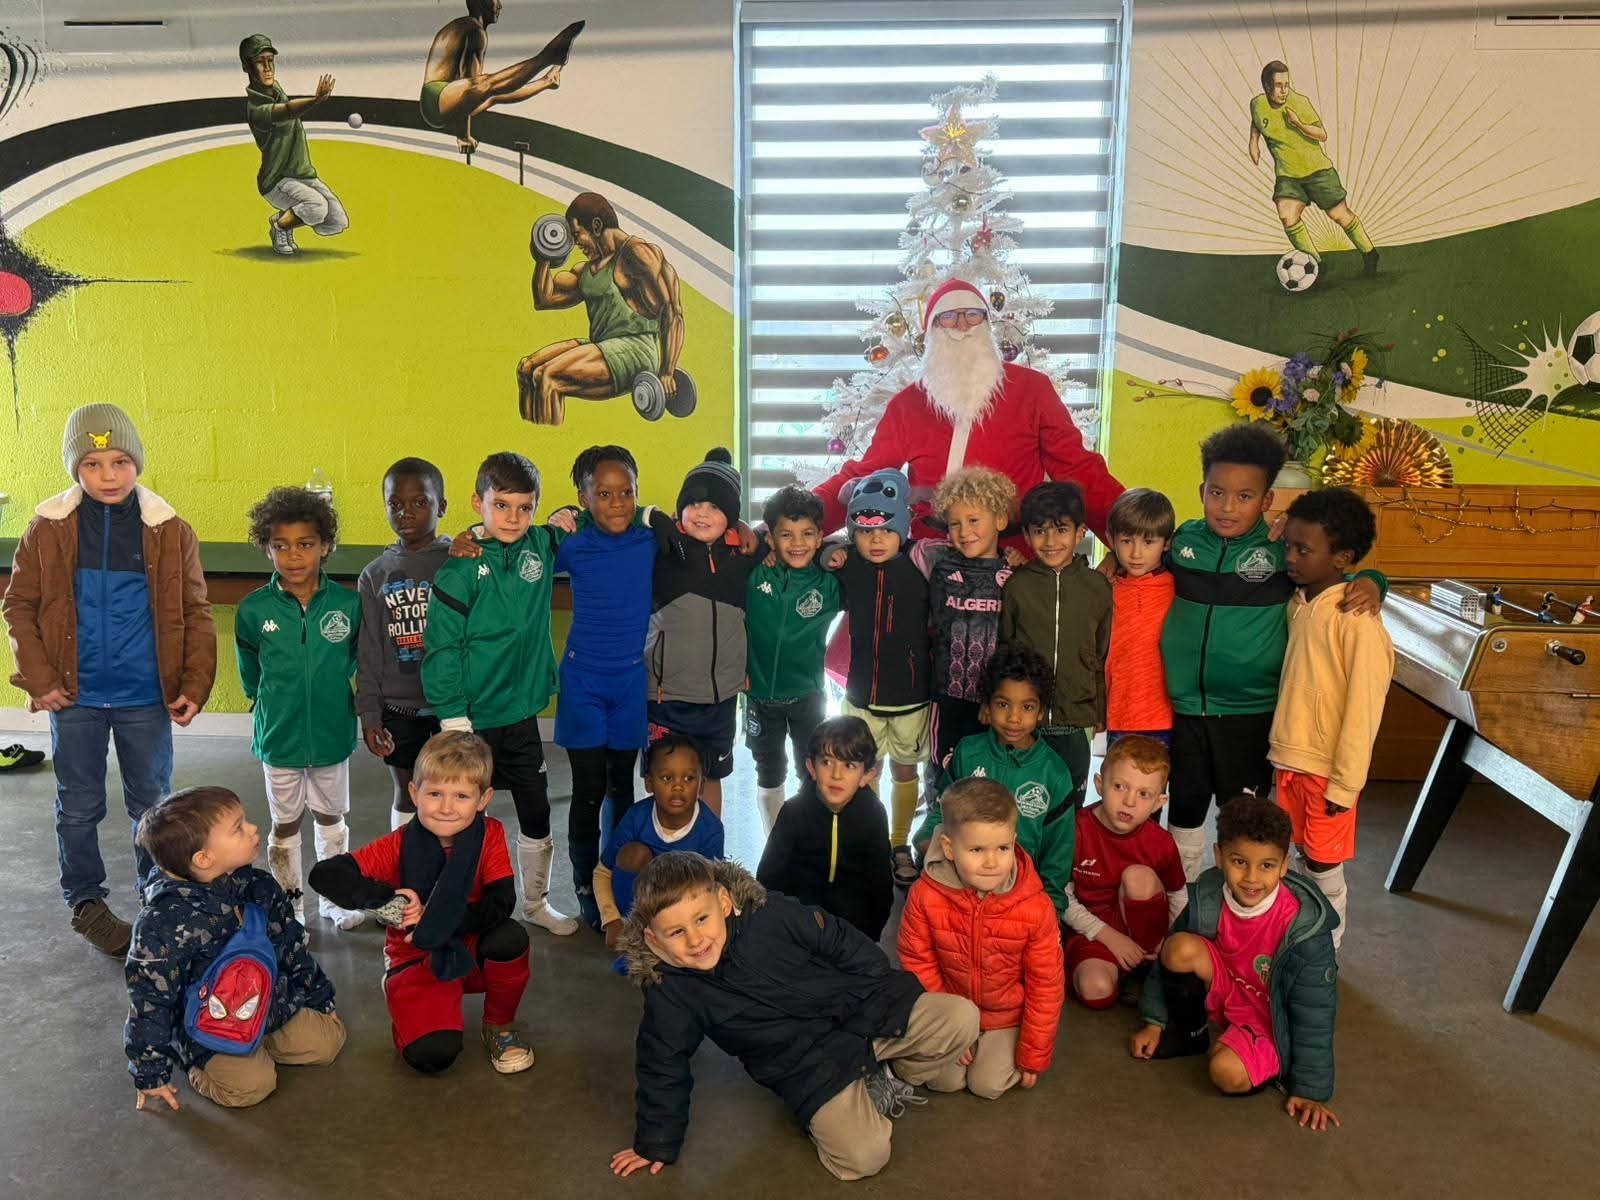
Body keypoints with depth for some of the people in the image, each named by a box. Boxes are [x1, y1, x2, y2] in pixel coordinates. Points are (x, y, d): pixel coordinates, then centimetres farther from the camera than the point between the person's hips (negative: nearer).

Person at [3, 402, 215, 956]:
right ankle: (85, 903, 30)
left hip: (147, 698, 0)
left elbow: (195, 612, -1)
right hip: (76, 699, 0)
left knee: (152, 804, 12)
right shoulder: (48, 529, -3)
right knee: (79, 807, 12)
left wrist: (195, 685, -8)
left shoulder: (170, 531, -4)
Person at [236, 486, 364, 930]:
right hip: (279, 738, 0)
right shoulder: (253, 610, -12)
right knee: (285, 826, 15)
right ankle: (289, 906, 31)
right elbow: (249, 669, 7)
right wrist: (267, 701, 12)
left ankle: (335, 899, 35)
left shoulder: (348, 604, -12)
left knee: (332, 820, 18)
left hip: (333, 734, 1)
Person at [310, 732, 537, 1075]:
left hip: (472, 952, 1)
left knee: (511, 937, -33)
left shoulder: (490, 835, -13)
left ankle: (499, 1026, -3)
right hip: (416, 961, -1)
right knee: (431, 1054, -25)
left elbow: (501, 903, -23)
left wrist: (436, 922, -31)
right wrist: (389, 899, -33)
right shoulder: (399, 845, -15)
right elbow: (324, 875, -22)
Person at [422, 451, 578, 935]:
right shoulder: (461, 571, -15)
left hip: (522, 712, 5)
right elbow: (440, 650, -14)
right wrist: (454, 721, -16)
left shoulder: (541, 548, -1)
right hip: (473, 719, -5)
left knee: (536, 811, 16)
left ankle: (535, 902, 35)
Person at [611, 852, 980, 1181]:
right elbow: (662, 1067, 0)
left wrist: (895, 991, 5)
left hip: (864, 1009, 1)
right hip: (809, 1067, -1)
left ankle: (890, 1077, 11)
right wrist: (656, 1143, 8)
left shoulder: (770, 914, -15)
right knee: (862, 1157, -23)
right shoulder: (669, 992, -14)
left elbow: (843, 944, -2)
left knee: (962, 1018, -14)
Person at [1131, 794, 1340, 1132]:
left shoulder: (1305, 927, -28)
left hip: (1272, 1022, -4)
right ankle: (1190, 1033, 1)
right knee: (1180, 948, -24)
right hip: (1225, 992, 4)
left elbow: (1314, 1013, -20)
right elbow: (1170, 959, 0)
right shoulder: (1207, 898, -16)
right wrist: (1155, 1022, 5)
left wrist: (1310, 1090, -16)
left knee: (1228, 1072, -32)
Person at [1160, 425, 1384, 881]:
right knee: (1184, 815, 19)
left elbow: (1345, 570, 2)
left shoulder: (1284, 551, -9)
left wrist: (1369, 584, -18)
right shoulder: (1183, 540, -1)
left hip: (1250, 714, -3)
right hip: (1184, 709, 3)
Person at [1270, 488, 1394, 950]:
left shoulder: (1357, 621, -19)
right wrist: (1281, 754, 13)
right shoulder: (1297, 604, 4)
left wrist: (1344, 785, -15)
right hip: (1288, 760, 7)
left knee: (1324, 872, 7)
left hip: (1327, 771, -7)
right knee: (1302, 859, 18)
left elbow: (1363, 708, -17)